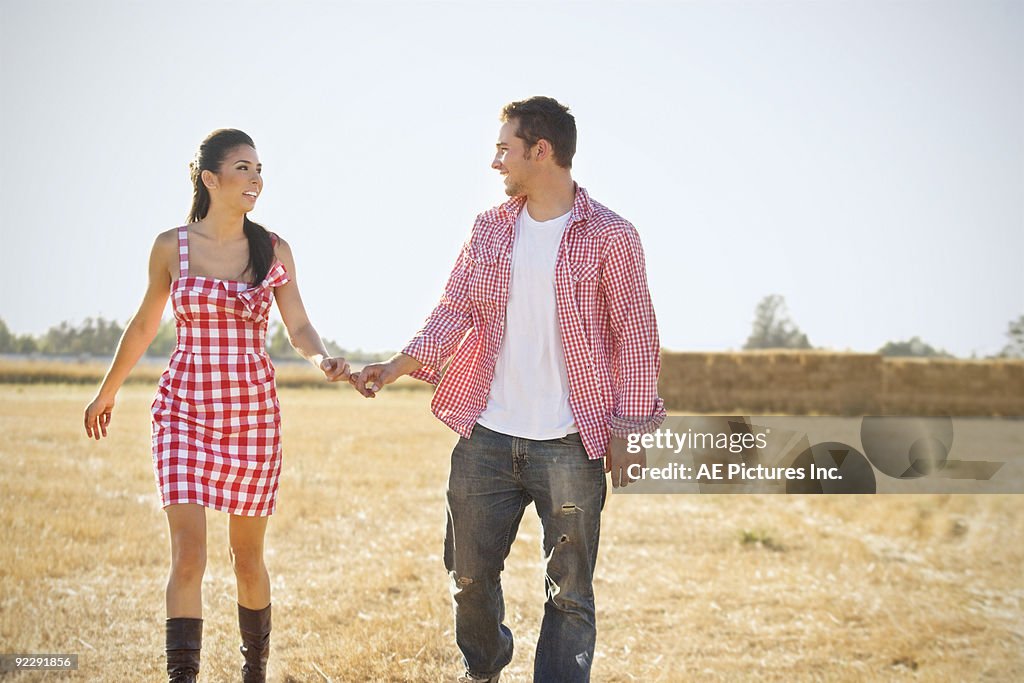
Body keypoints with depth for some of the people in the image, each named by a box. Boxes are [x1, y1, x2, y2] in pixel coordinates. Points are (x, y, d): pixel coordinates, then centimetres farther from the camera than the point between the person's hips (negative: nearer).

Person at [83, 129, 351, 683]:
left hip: (254, 413, 2)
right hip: (184, 409, -1)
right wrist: (107, 392, 23)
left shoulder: (274, 250, 4)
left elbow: (299, 328, 3)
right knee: (188, 555, -14)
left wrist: (323, 361, -19)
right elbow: (144, 325, 14)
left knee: (247, 557, 11)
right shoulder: (172, 247, 1)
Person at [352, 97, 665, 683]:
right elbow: (456, 309, 6)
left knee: (570, 591, -1)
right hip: (486, 437, 5)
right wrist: (399, 366, -8)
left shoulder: (609, 236, -5)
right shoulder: (490, 228, 10)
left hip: (569, 445, -4)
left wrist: (626, 430, -9)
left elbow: (637, 336, -5)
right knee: (470, 573, 14)